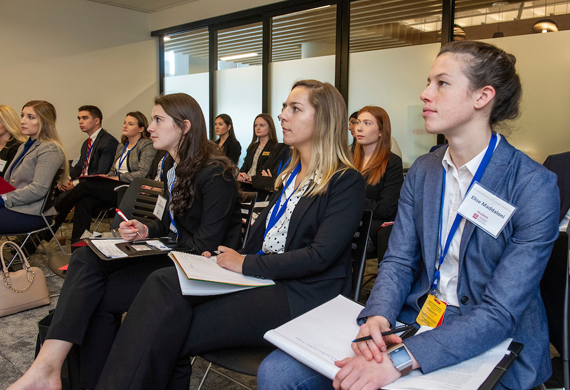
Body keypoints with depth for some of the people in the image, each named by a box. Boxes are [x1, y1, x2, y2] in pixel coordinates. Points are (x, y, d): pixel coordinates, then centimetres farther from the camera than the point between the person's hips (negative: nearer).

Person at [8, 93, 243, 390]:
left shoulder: (215, 175, -17)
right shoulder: (173, 169, 12)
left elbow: (207, 246, -18)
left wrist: (158, 236, -4)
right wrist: (146, 231, -1)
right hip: (172, 254, 8)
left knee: (102, 295, -16)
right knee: (86, 258, -13)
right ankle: (47, 366, -19)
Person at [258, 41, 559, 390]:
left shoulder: (534, 186, -14)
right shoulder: (422, 171, 5)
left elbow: (501, 312, -19)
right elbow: (399, 260, 3)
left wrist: (402, 360, -31)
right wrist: (378, 317, -18)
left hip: (491, 347, -4)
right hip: (414, 322, 5)